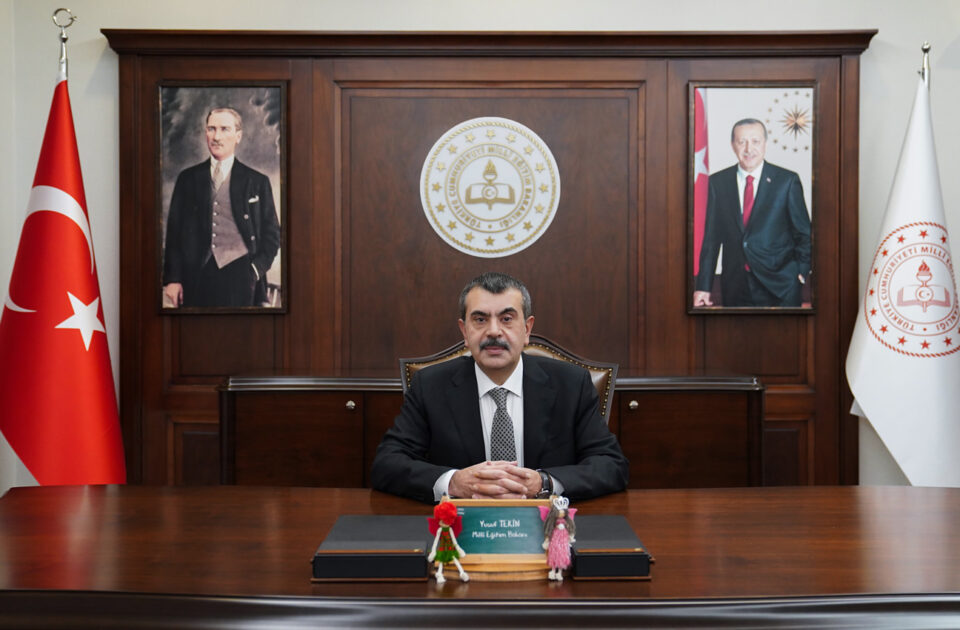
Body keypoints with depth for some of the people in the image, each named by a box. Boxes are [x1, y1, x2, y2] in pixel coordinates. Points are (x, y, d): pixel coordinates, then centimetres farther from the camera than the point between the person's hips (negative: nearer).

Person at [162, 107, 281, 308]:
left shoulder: (258, 182, 9)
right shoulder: (187, 178, 13)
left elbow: (272, 234, 10)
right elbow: (174, 231, 12)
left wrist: (255, 271, -3)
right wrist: (172, 278, 3)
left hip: (240, 276, -1)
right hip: (196, 278, 1)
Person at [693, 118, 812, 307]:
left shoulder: (787, 181, 0)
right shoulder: (718, 182, 5)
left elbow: (803, 233, 4)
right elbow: (711, 237, 6)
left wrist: (801, 273, -6)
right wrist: (703, 286, 2)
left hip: (780, 286, -1)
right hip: (735, 289, 2)